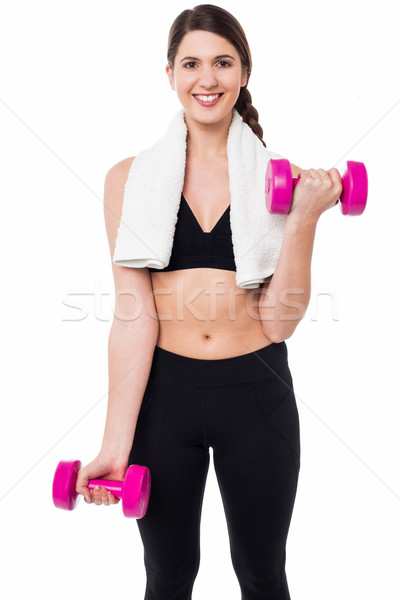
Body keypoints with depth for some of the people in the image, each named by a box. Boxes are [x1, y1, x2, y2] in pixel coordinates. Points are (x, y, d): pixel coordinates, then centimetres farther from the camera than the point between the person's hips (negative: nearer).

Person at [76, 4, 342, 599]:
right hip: (162, 390, 0)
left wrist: (305, 217, -17)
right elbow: (133, 312, -8)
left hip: (256, 391, 1)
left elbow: (279, 319, -7)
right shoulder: (131, 177, -2)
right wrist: (116, 443, -13)